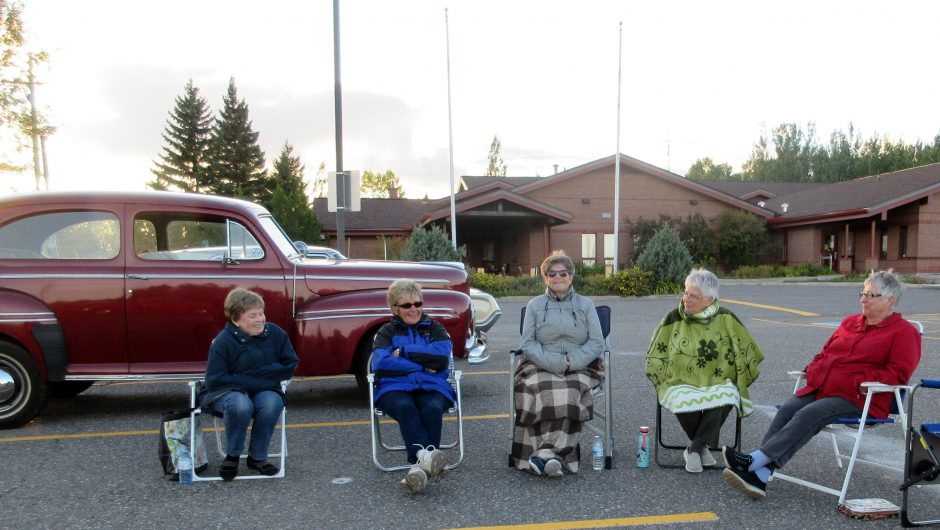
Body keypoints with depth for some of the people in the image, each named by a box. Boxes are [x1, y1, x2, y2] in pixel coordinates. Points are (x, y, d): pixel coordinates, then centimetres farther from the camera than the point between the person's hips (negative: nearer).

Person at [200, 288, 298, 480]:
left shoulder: (275, 334, -5)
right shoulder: (223, 342, -14)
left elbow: (289, 366, -2)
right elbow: (214, 381, -16)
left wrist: (255, 374, -14)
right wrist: (255, 383, -21)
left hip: (264, 392, 3)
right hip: (228, 392, -2)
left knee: (272, 403, -33)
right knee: (241, 405, -38)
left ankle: (257, 457, -10)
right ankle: (232, 456, -10)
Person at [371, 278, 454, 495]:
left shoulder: (434, 328, 21)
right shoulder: (387, 331, 18)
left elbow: (442, 356, -1)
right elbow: (380, 364, -2)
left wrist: (403, 352, -1)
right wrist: (423, 365, -5)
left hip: (432, 386, 1)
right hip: (395, 387, 0)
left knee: (432, 408, -34)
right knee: (405, 408, -35)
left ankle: (420, 465, -43)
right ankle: (426, 456, -52)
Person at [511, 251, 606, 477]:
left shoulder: (585, 305, 14)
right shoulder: (534, 305, 14)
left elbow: (597, 343, 6)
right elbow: (528, 343, 4)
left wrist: (571, 363, -11)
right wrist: (553, 363, -13)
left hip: (580, 367, 0)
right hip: (541, 367, 0)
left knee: (570, 393, -33)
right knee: (543, 391, -33)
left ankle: (546, 453, -39)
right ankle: (557, 456, -36)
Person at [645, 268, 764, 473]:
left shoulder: (726, 319, 3)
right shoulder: (673, 319, 2)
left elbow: (748, 352, 12)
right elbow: (655, 358, 10)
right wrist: (669, 381, -1)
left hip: (719, 383, 1)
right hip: (681, 383, 0)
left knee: (725, 397, -34)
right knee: (682, 401, -34)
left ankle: (694, 449, -14)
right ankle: (702, 446, -3)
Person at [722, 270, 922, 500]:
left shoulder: (903, 332, 4)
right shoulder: (850, 322, 25)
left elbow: (899, 372, -7)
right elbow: (826, 352, 31)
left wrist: (864, 381, -18)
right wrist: (814, 369, 9)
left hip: (857, 398, -6)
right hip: (821, 387, 6)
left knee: (808, 415, -30)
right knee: (787, 410, -22)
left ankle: (754, 461, -38)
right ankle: (760, 476, -34)